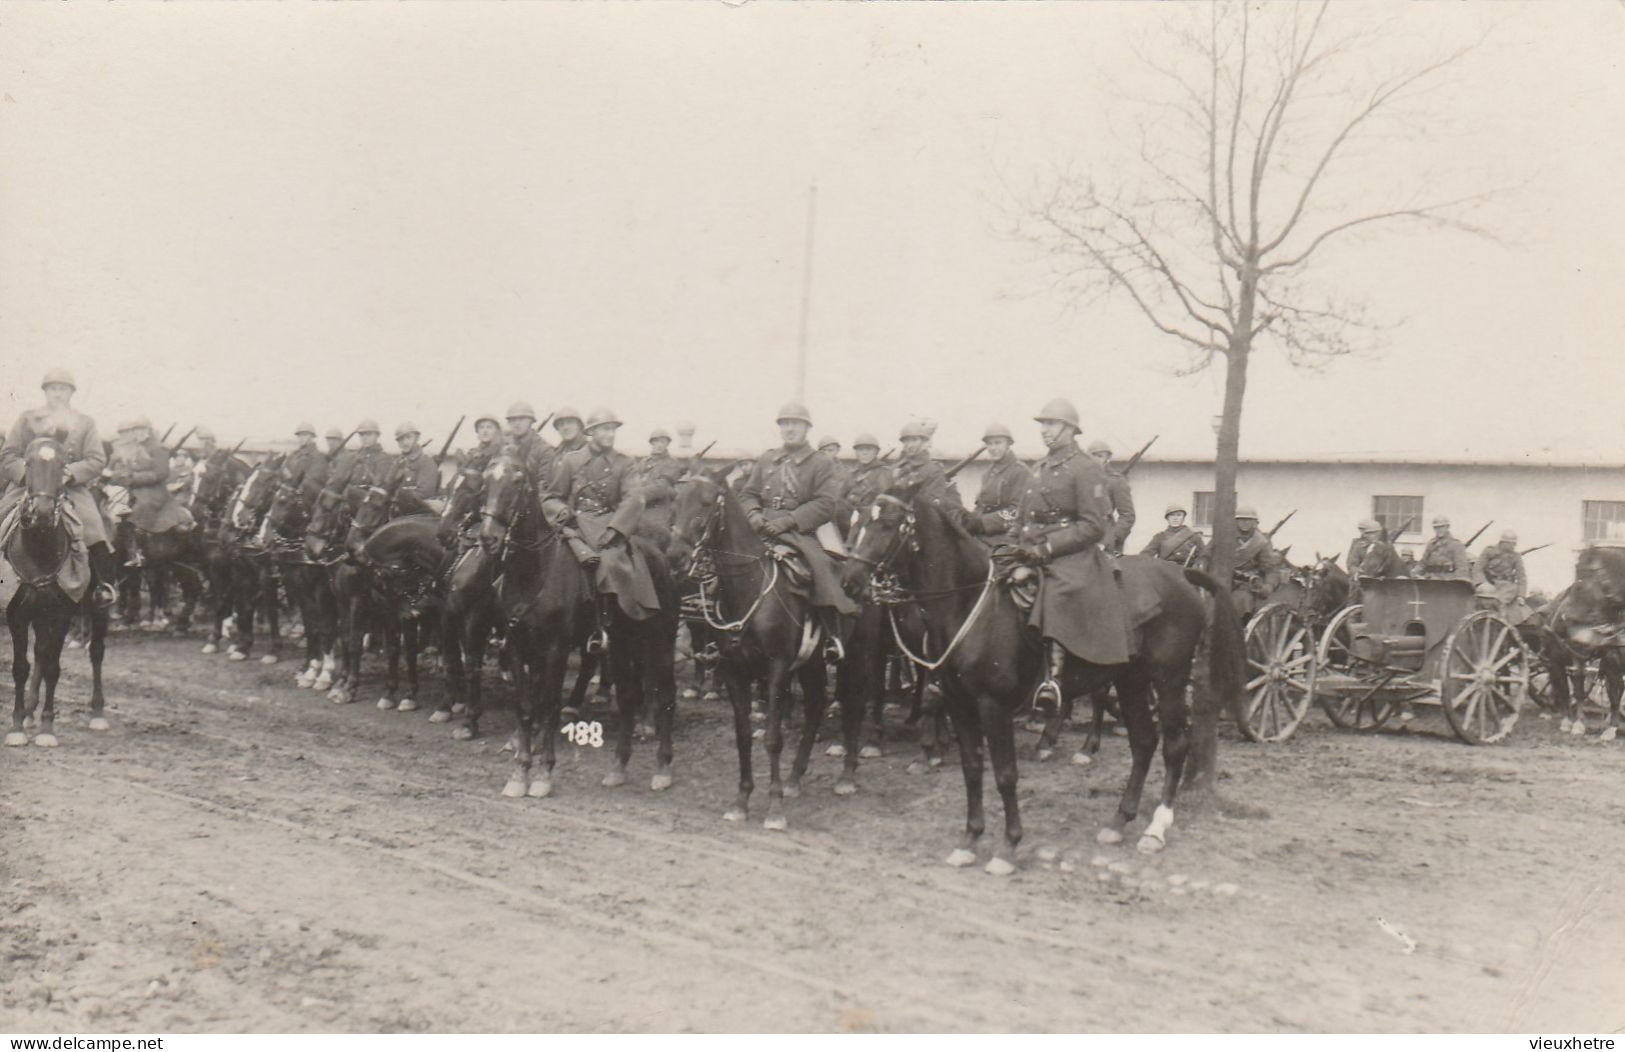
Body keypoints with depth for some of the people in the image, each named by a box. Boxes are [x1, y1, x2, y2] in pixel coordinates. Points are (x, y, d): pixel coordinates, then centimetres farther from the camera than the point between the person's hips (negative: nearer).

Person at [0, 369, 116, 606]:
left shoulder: (85, 423, 12)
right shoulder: (26, 418, 14)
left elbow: (97, 460, 2)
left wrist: (69, 473, -14)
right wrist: (26, 471, -11)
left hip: (71, 487, -1)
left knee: (93, 529, -23)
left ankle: (104, 583, -16)